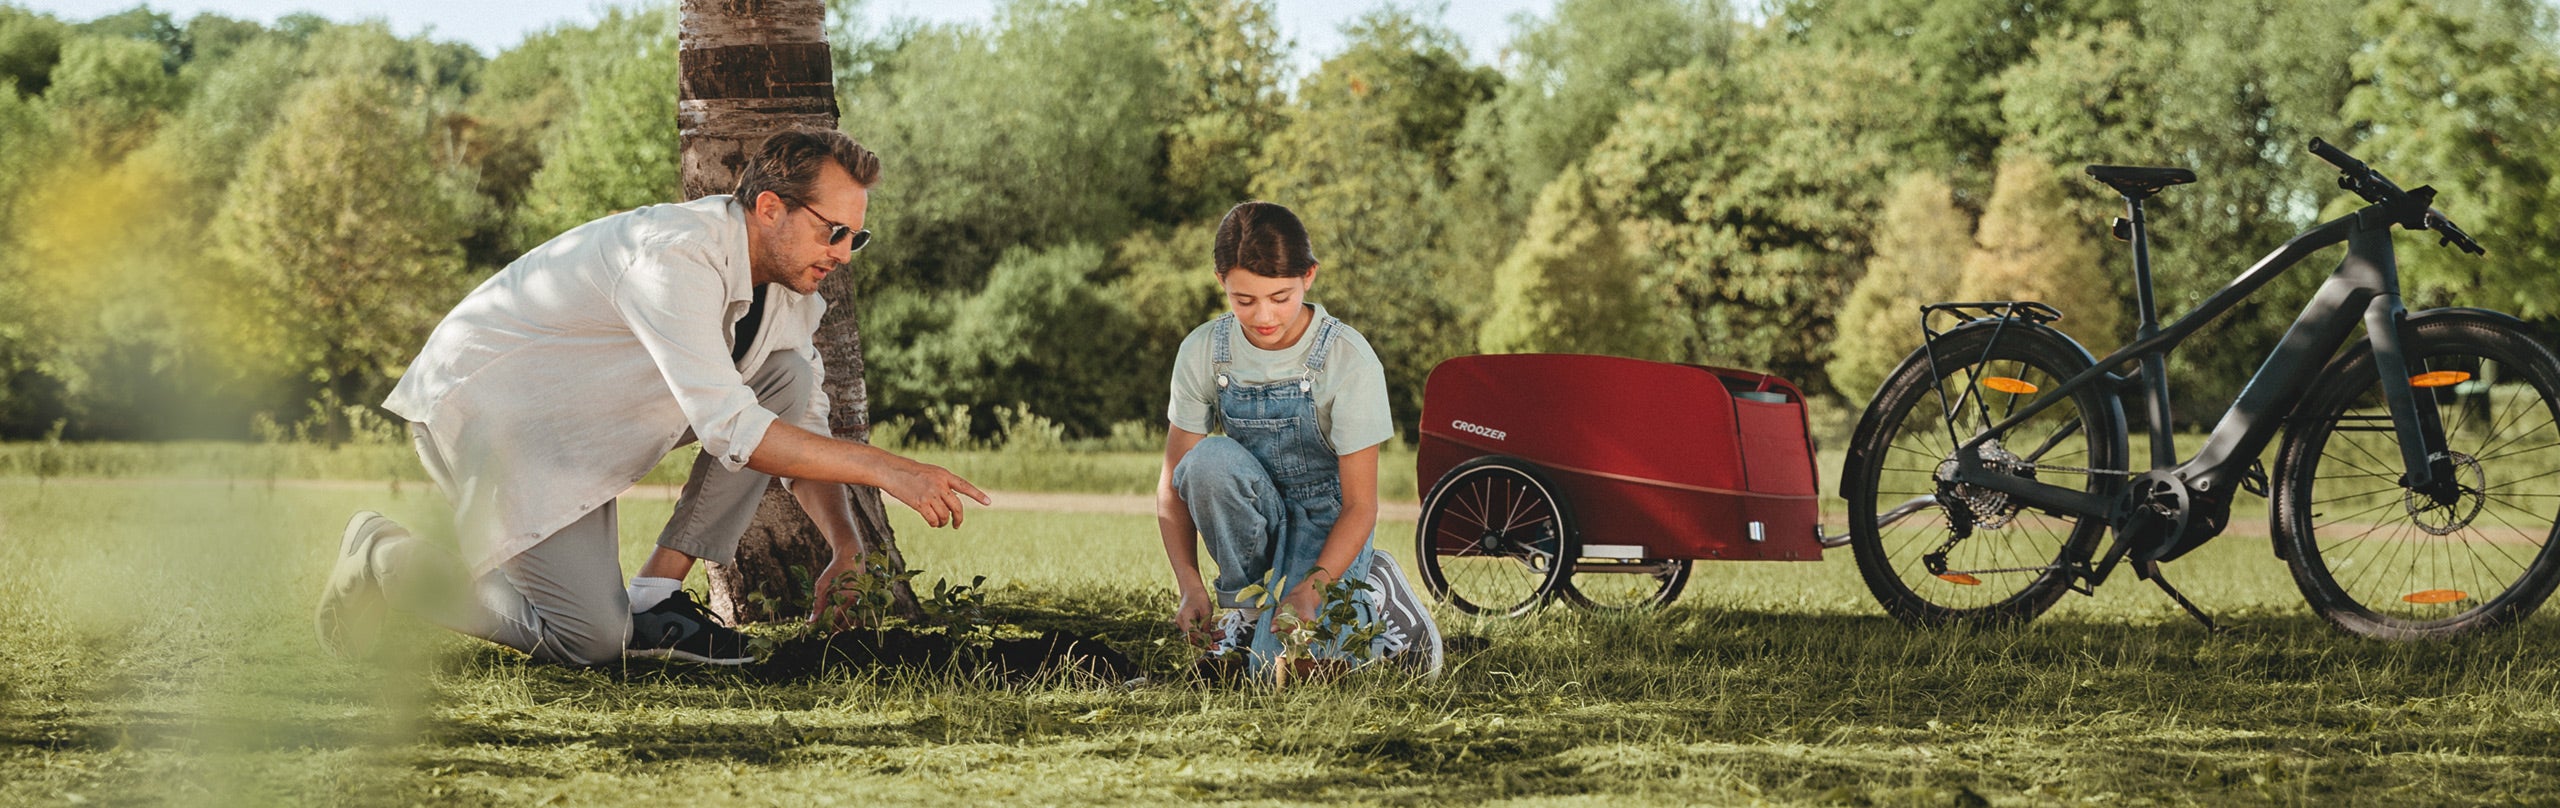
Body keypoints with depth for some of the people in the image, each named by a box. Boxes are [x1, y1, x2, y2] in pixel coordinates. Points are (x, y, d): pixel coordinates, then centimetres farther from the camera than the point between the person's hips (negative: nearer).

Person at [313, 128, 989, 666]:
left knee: (789, 376, -7)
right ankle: (385, 558, 3)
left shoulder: (788, 279, -1)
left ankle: (656, 596, -5)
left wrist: (846, 545, -9)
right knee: (590, 640, -18)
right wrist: (884, 469, -34)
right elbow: (729, 429, -35)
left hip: (587, 415, 9)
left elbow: (804, 426, 6)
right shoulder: (678, 259, -29)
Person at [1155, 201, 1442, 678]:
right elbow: (1174, 482, -8)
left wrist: (1309, 591, -31)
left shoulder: (1349, 361, -20)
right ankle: (1244, 598, -9)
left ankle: (1376, 600, 5)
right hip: (1254, 517, 3)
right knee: (1209, 459, -31)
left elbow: (1360, 504, -17)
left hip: (1327, 519, -3)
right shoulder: (1202, 353, -11)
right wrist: (1190, 586, -22)